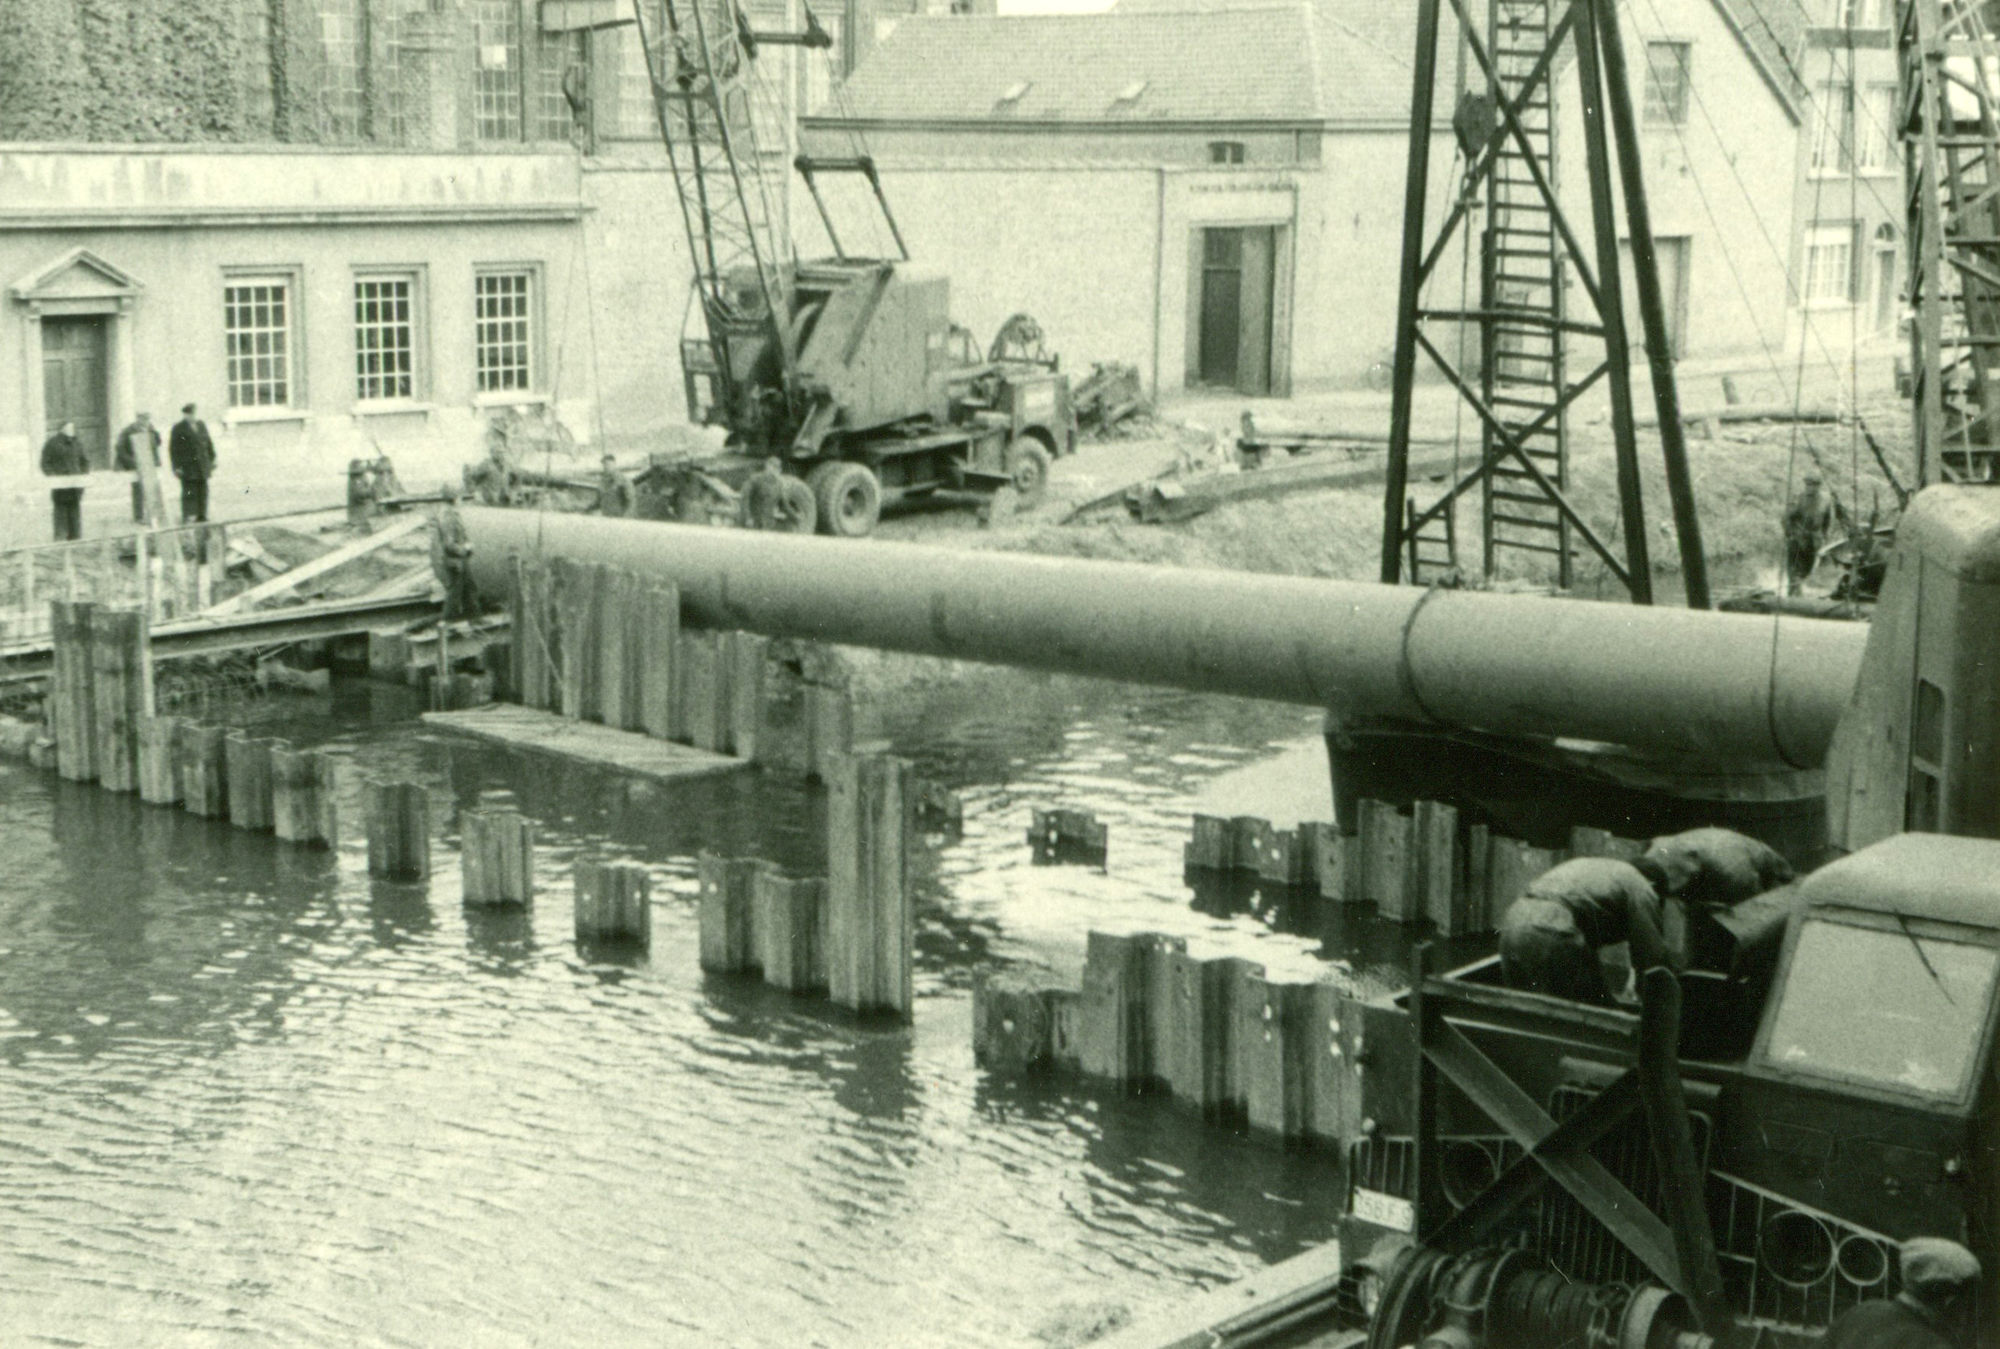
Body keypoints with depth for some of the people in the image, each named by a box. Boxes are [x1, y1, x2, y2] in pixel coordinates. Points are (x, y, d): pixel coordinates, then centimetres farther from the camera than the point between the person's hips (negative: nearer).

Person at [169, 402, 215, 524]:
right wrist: (177, 467, -10)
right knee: (189, 492, -10)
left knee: (203, 491, 5)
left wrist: (212, 461, 15)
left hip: (202, 467, 5)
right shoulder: (179, 428, -3)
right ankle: (187, 517, -11)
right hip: (187, 467, -5)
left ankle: (201, 516, 10)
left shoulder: (201, 425, 13)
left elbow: (209, 444, 19)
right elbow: (173, 448, -5)